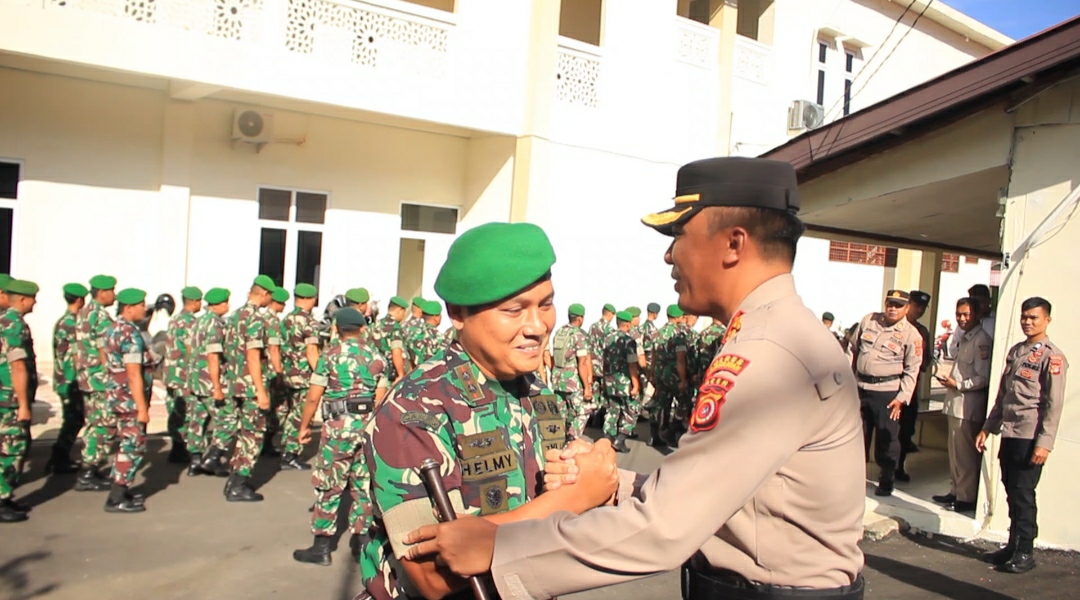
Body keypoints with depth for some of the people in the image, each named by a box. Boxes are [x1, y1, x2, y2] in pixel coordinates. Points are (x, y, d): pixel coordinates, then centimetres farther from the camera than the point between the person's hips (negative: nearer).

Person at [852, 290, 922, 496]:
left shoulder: (911, 335, -6)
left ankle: (886, 482, 15)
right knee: (858, 434, 12)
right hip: (861, 387, 4)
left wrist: (902, 397, -13)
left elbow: (911, 370, -6)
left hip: (887, 392, -4)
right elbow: (855, 350, 14)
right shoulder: (868, 321, 6)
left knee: (887, 438, 1)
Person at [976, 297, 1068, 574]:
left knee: (1023, 494, -1)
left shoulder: (1052, 357, -8)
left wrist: (1044, 443, -17)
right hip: (1009, 433, 7)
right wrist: (987, 428, 17)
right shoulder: (1015, 351, 15)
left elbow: (1054, 404, -12)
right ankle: (1013, 545, 22)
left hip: (1030, 437, -7)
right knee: (1012, 492, 12)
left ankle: (1025, 553, 10)